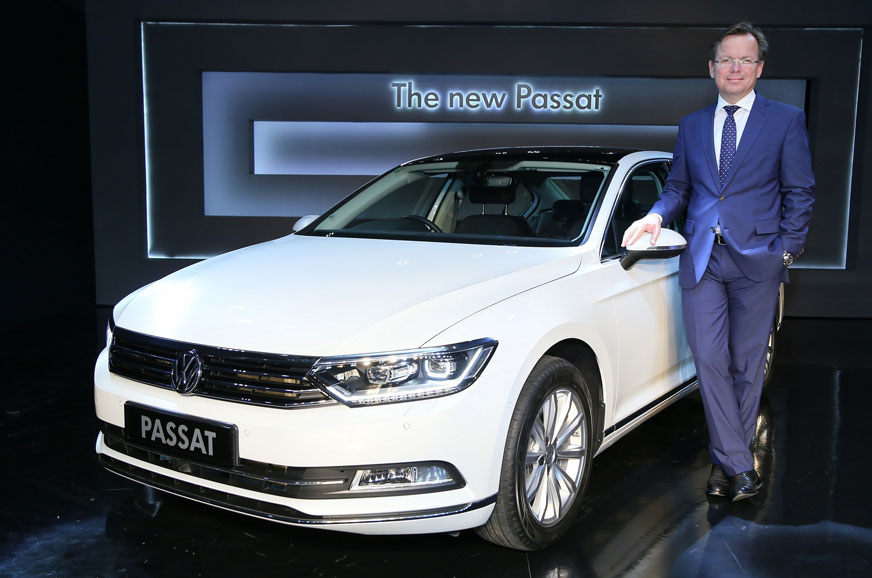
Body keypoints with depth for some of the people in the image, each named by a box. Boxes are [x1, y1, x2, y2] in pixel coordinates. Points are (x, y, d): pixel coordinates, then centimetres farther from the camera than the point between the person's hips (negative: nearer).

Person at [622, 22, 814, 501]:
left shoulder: (786, 120, 6)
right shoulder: (691, 125, 15)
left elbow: (799, 192, 4)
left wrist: (787, 249, -4)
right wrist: (656, 216, -3)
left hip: (757, 259, -2)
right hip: (702, 259, 2)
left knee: (747, 365, 5)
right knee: (710, 362, -4)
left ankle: (725, 461, 19)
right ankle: (739, 465, 4)